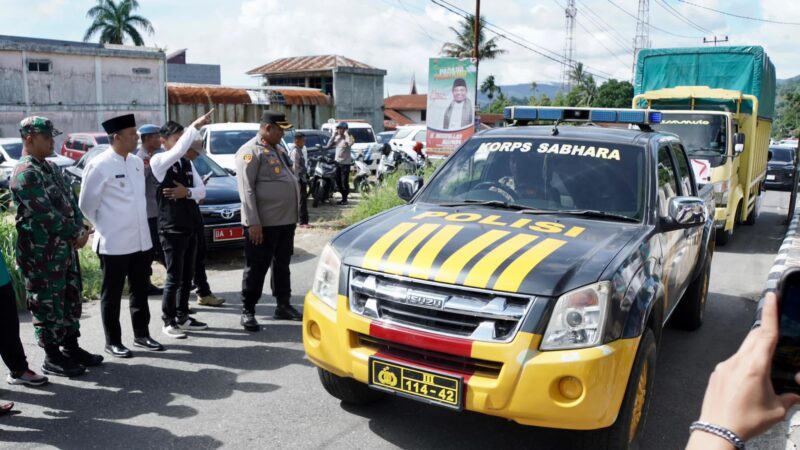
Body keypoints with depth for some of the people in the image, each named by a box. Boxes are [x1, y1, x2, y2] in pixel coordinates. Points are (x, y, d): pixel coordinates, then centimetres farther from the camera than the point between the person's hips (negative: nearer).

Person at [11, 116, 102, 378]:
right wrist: (76, 234, -13)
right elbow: (46, 214, -21)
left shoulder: (49, 167, 13)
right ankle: (52, 359, 13)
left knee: (70, 299, 16)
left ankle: (71, 348, 28)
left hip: (65, 248, 9)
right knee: (48, 305, 2)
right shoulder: (25, 173, -17)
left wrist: (80, 228, -2)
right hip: (42, 254, -9)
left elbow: (69, 199, 13)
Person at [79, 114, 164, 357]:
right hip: (114, 243, -6)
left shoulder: (137, 162, 7)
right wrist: (105, 228, 0)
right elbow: (87, 204, -8)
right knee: (112, 295, 7)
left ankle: (142, 335, 28)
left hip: (141, 240, 7)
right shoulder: (99, 165, -14)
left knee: (140, 291, 15)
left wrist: (139, 225, 14)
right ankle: (113, 342, 19)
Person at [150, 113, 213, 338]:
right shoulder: (158, 161, -10)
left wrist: (187, 192, -13)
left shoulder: (188, 163, 11)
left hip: (190, 226, 7)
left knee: (187, 275, 13)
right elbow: (179, 149, -29)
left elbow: (202, 190, 7)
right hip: (171, 228, -7)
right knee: (174, 277, -1)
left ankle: (182, 316, 25)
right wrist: (195, 125, -26)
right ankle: (168, 321, 11)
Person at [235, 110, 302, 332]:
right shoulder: (250, 151, -11)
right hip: (263, 223, -8)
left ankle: (283, 306, 27)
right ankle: (247, 311, 10)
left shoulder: (278, 148, 16)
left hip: (286, 220, 8)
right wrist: (253, 222, -21)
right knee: (257, 268, 0)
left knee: (282, 265, 16)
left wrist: (293, 214, 19)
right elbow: (246, 190, -16)